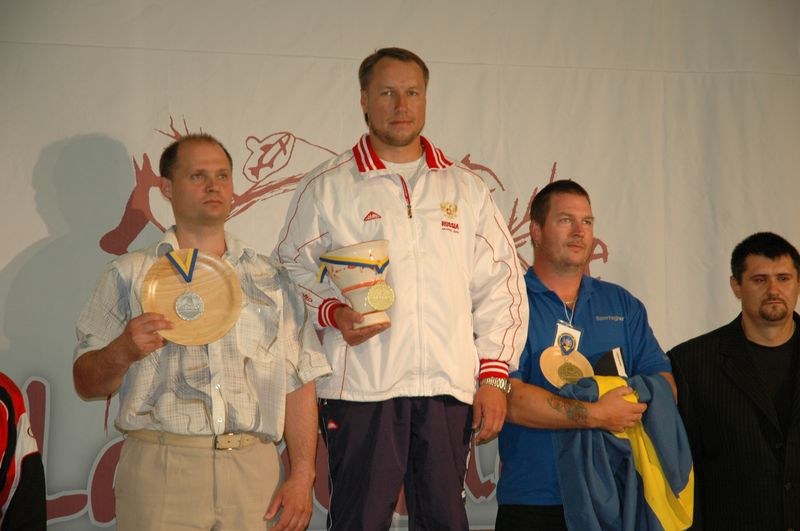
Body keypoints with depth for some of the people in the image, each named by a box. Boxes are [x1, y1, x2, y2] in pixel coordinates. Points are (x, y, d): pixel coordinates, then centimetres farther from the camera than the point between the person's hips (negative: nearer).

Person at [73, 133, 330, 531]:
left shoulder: (270, 279, 16)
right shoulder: (130, 274, 9)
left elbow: (299, 383, 8)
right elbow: (87, 384, 5)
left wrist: (302, 476, -2)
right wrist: (122, 352, -16)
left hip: (253, 470, 2)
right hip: (159, 470, -2)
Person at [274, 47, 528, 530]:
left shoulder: (466, 189, 15)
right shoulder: (327, 188, 8)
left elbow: (500, 287, 14)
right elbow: (291, 273, 9)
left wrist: (494, 376, 5)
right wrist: (332, 313, -11)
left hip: (449, 387, 2)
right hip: (361, 387, -2)